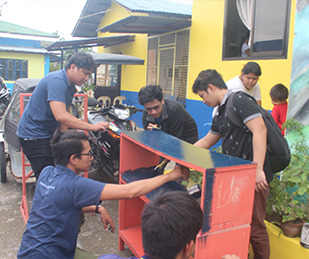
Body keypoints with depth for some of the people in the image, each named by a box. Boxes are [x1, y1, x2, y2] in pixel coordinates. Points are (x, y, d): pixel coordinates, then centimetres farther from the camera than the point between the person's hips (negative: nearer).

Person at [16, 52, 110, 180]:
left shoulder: (71, 86, 10)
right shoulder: (57, 81, -23)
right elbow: (60, 116, -35)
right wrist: (92, 127, -34)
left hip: (48, 134, 10)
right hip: (34, 135, -10)